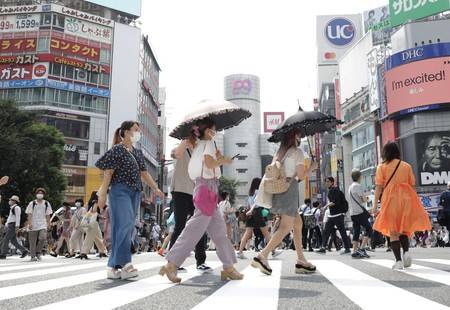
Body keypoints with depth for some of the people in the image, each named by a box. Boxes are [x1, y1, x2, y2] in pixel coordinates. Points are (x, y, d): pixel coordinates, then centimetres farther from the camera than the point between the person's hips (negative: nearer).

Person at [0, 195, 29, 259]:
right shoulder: (12, 208, 20)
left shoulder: (16, 208, -11)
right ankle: (24, 251, 9)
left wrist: (17, 227, -23)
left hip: (13, 226, -10)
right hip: (10, 226, 10)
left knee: (6, 239, -8)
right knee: (13, 241, 8)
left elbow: (18, 217, -18)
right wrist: (7, 225, 22)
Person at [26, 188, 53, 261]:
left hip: (43, 225, 1)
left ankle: (38, 252, 4)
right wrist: (30, 223, -14)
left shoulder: (46, 204, 10)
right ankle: (33, 256, 13)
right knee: (33, 242, 2)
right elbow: (29, 214, -4)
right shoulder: (32, 203, 2)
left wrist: (48, 224, 9)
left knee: (43, 238, -18)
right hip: (33, 225, -1)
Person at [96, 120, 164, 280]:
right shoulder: (117, 149, -2)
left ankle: (114, 266, 9)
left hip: (135, 193, 7)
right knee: (124, 225, -16)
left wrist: (156, 189, 9)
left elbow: (144, 173, 17)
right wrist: (102, 194, -11)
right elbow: (108, 173, -6)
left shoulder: (137, 153, 17)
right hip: (120, 191, -7)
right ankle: (124, 263, -16)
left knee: (127, 228, 4)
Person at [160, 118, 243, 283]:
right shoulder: (208, 143, -4)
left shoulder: (199, 145, 21)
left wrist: (218, 158, 14)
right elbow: (209, 163, -21)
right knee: (195, 228, -11)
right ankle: (171, 264, -11)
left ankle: (228, 268, 13)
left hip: (203, 187, 10)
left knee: (219, 230, 10)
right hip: (208, 186, -10)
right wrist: (224, 160, -5)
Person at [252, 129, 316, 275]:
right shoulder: (297, 152, -4)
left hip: (279, 188, 9)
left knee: (298, 223, 14)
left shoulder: (280, 152, 19)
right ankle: (262, 256, -20)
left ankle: (301, 261, 12)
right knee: (286, 227, -10)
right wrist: (312, 167, 10)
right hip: (290, 188, -9)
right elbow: (301, 175, -5)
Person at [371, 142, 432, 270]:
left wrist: (375, 206, -4)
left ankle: (398, 261, -1)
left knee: (393, 232, 4)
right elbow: (412, 185, 9)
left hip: (391, 198, -3)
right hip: (406, 198, 3)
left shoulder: (382, 167, 2)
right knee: (404, 228, 17)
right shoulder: (407, 166, 10)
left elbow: (379, 187, -4)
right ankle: (406, 251, -7)